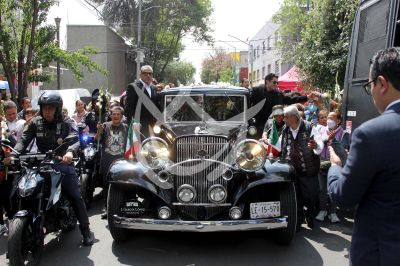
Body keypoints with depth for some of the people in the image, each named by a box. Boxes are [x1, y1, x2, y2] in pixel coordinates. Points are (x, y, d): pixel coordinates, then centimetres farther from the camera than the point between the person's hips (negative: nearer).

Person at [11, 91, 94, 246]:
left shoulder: (67, 123, -3)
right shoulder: (35, 122, 6)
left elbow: (75, 139, -19)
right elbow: (24, 140, -3)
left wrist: (70, 152, -41)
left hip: (63, 163, -3)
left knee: (75, 197, -7)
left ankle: (85, 230, 4)